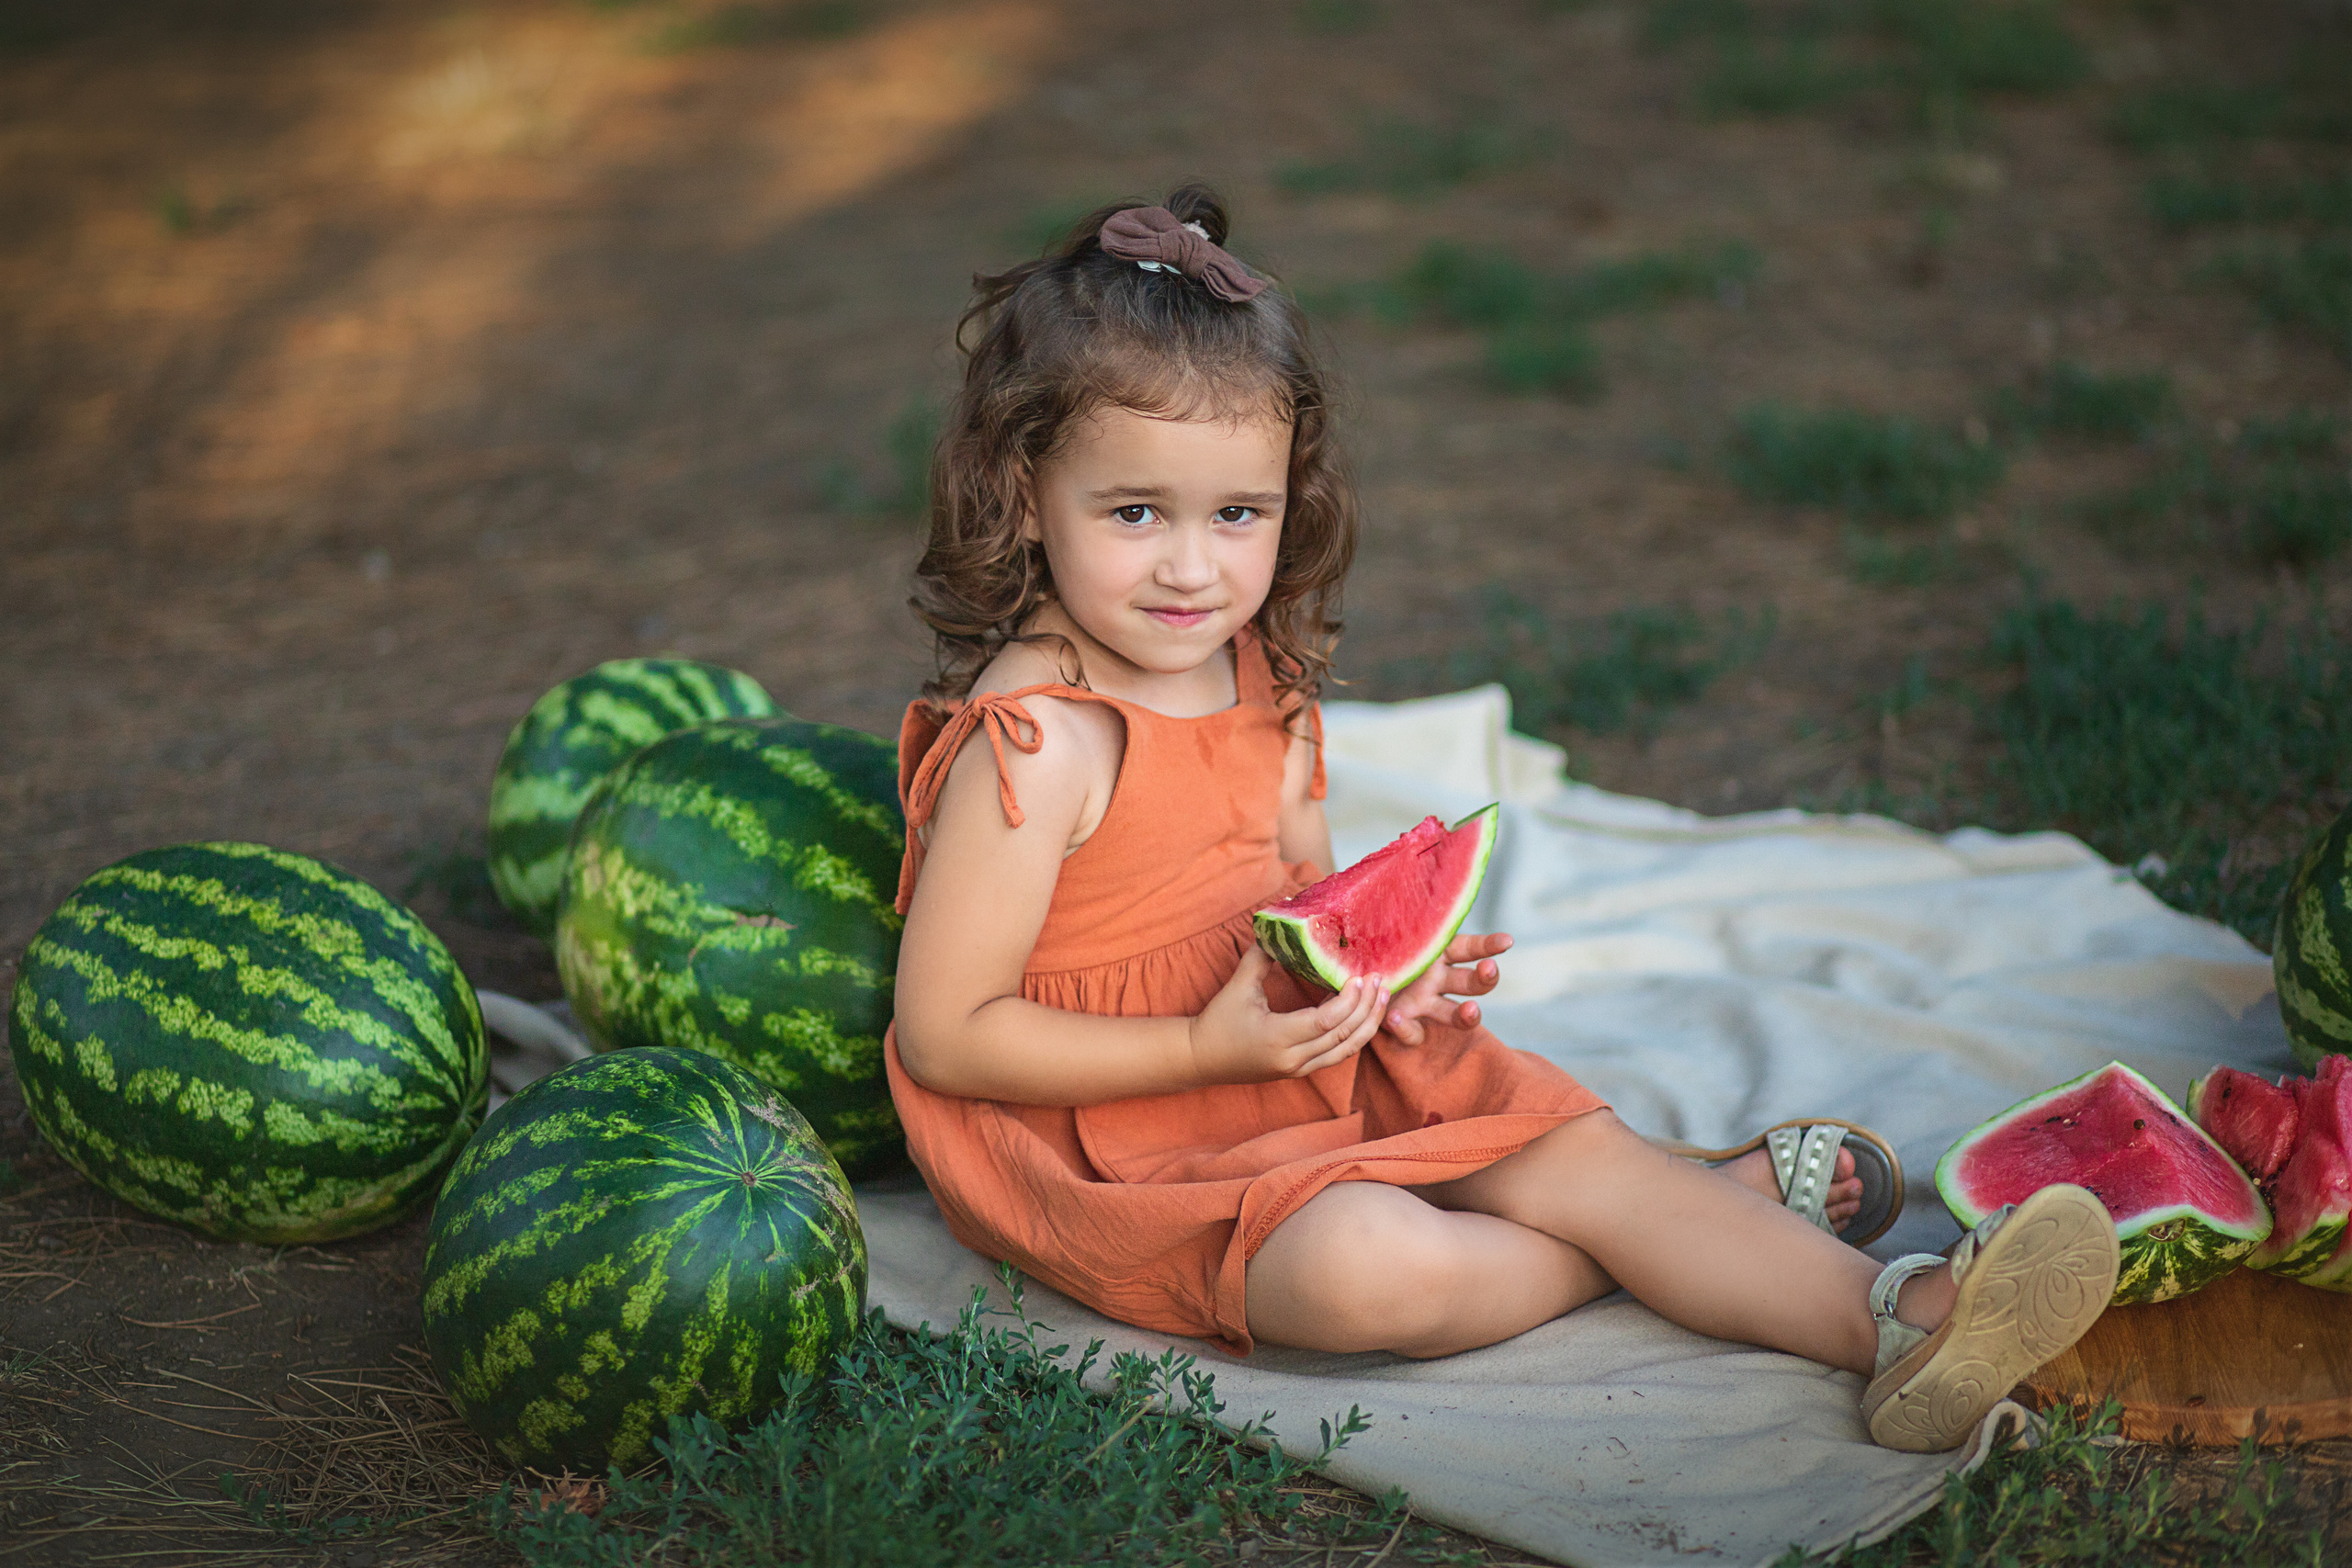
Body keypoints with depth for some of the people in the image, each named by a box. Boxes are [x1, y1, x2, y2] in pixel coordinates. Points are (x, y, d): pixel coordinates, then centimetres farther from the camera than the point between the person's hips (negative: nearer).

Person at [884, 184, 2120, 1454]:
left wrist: (1375, 967, -7)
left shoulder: (1262, 680, 2)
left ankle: (1888, 1318, -2)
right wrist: (1211, 1045, -25)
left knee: (1575, 1140, -4)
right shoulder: (1034, 745, -24)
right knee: (1367, 1266, -30)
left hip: (1291, 1064, 8)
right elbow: (945, 1035, -21)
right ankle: (1724, 1200, -9)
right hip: (1107, 1139, -8)